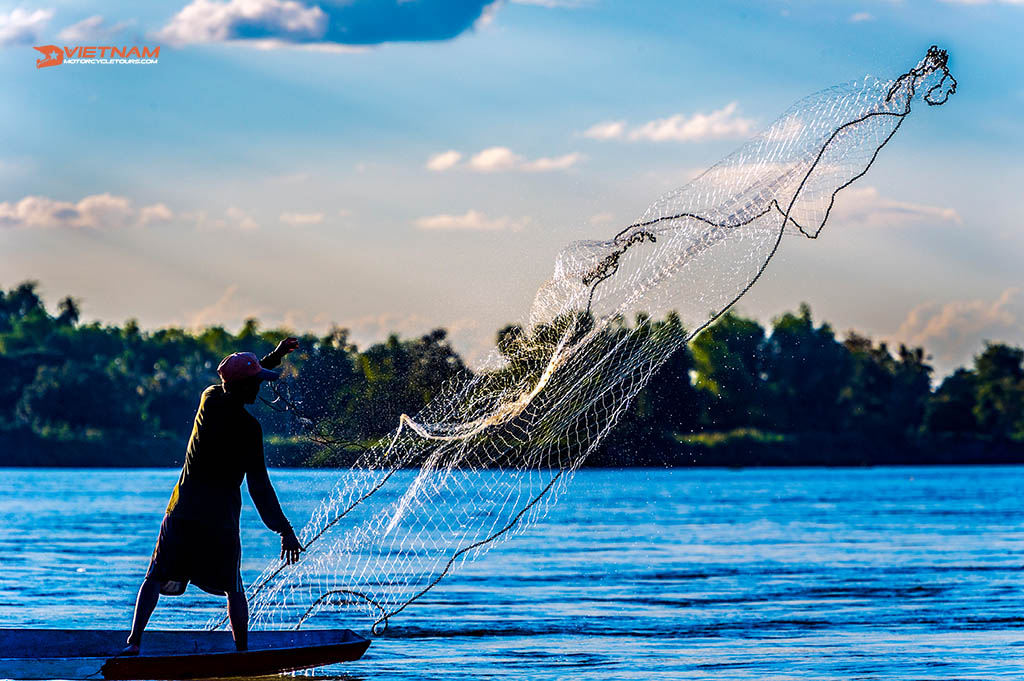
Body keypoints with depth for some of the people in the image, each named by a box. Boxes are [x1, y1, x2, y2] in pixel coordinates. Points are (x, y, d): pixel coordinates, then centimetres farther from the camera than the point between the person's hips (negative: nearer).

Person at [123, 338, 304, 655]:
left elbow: (236, 385, 27)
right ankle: (242, 652, 11)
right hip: (222, 518, -4)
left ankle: (134, 641, -7)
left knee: (155, 578, 9)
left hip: (183, 510, 4)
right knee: (234, 589, 12)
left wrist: (273, 357, 29)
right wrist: (285, 530, -16)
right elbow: (259, 485, -16)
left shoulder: (210, 399, 2)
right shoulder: (248, 428, -13)